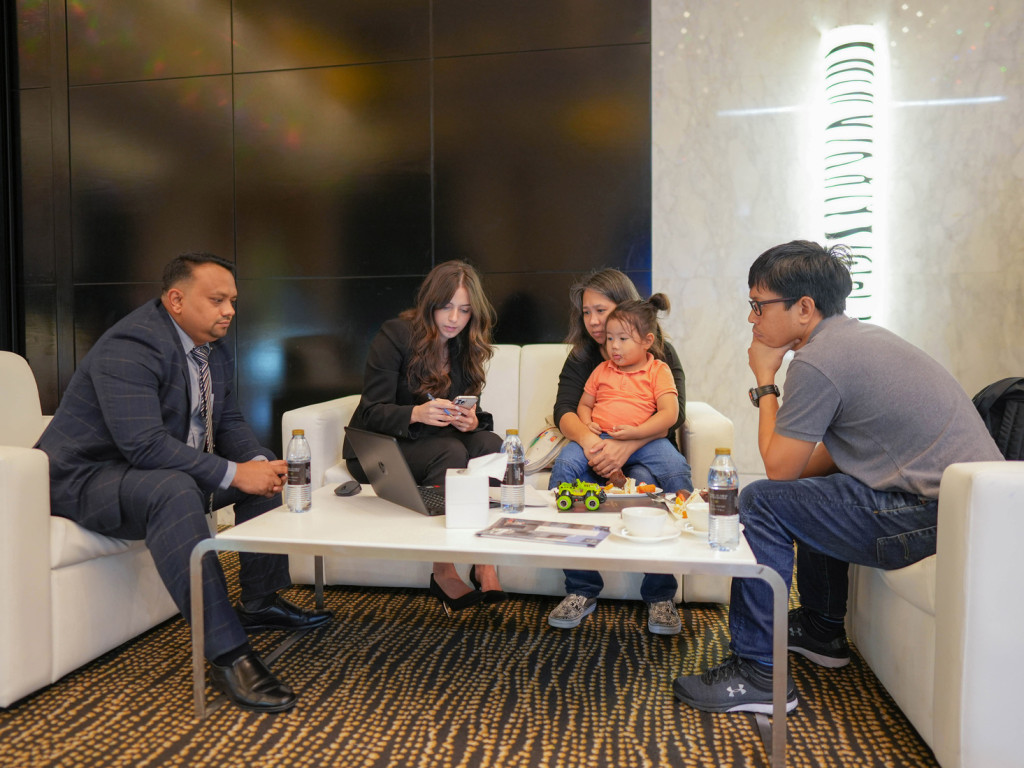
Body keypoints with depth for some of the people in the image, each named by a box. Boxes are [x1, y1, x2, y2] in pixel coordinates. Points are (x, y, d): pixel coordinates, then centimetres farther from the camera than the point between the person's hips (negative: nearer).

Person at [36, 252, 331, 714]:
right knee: (174, 490, -39)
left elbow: (229, 422, 8)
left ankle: (260, 603, 11)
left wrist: (260, 463, -13)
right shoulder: (130, 346, -24)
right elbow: (144, 445, -33)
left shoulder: (216, 349, 4)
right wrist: (234, 473, -32)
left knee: (266, 469, 2)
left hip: (169, 470, 10)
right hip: (90, 477, -9)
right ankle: (226, 653, -37)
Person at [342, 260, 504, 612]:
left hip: (435, 438, 5)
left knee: (490, 443, -25)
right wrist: (418, 414, -36)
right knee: (450, 451, -33)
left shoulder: (466, 346, 5)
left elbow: (471, 408, 5)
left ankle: (485, 563, -24)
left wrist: (472, 420, -20)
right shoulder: (395, 335, -13)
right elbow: (373, 412, -17)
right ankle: (443, 573, -24)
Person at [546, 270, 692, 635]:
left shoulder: (661, 353, 3)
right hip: (598, 442, 2)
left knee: (674, 471, -36)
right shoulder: (582, 357, 10)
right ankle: (581, 591, -23)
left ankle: (660, 595, -22)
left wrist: (626, 445, -28)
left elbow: (672, 415, -10)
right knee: (565, 464, -32)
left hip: (646, 441, -1)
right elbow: (565, 410, -3)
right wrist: (588, 440, -27)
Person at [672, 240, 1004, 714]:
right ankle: (821, 630, 36)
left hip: (939, 515, -11)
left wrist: (765, 382, -2)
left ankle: (757, 674, -2)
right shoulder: (857, 335, 14)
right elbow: (826, 456, 18)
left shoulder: (816, 361, -18)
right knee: (807, 488, 26)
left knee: (764, 503, -10)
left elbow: (778, 468, -10)